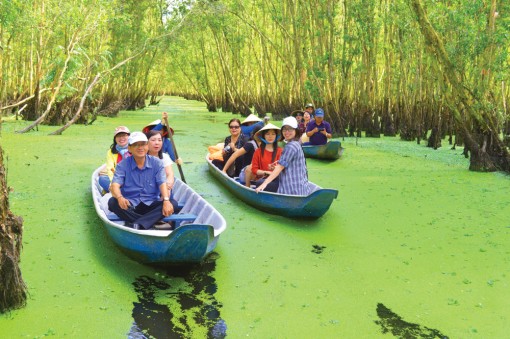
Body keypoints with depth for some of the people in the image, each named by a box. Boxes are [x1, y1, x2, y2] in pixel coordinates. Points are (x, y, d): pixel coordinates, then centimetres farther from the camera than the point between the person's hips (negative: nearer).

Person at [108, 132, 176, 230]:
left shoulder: (157, 163, 3)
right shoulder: (122, 165, 0)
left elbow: (162, 184, -9)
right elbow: (115, 185, -13)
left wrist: (166, 200, -29)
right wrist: (120, 198, -37)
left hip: (151, 204, 1)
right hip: (130, 205, 0)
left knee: (173, 204, -25)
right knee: (112, 202, -29)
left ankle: (136, 225, -39)